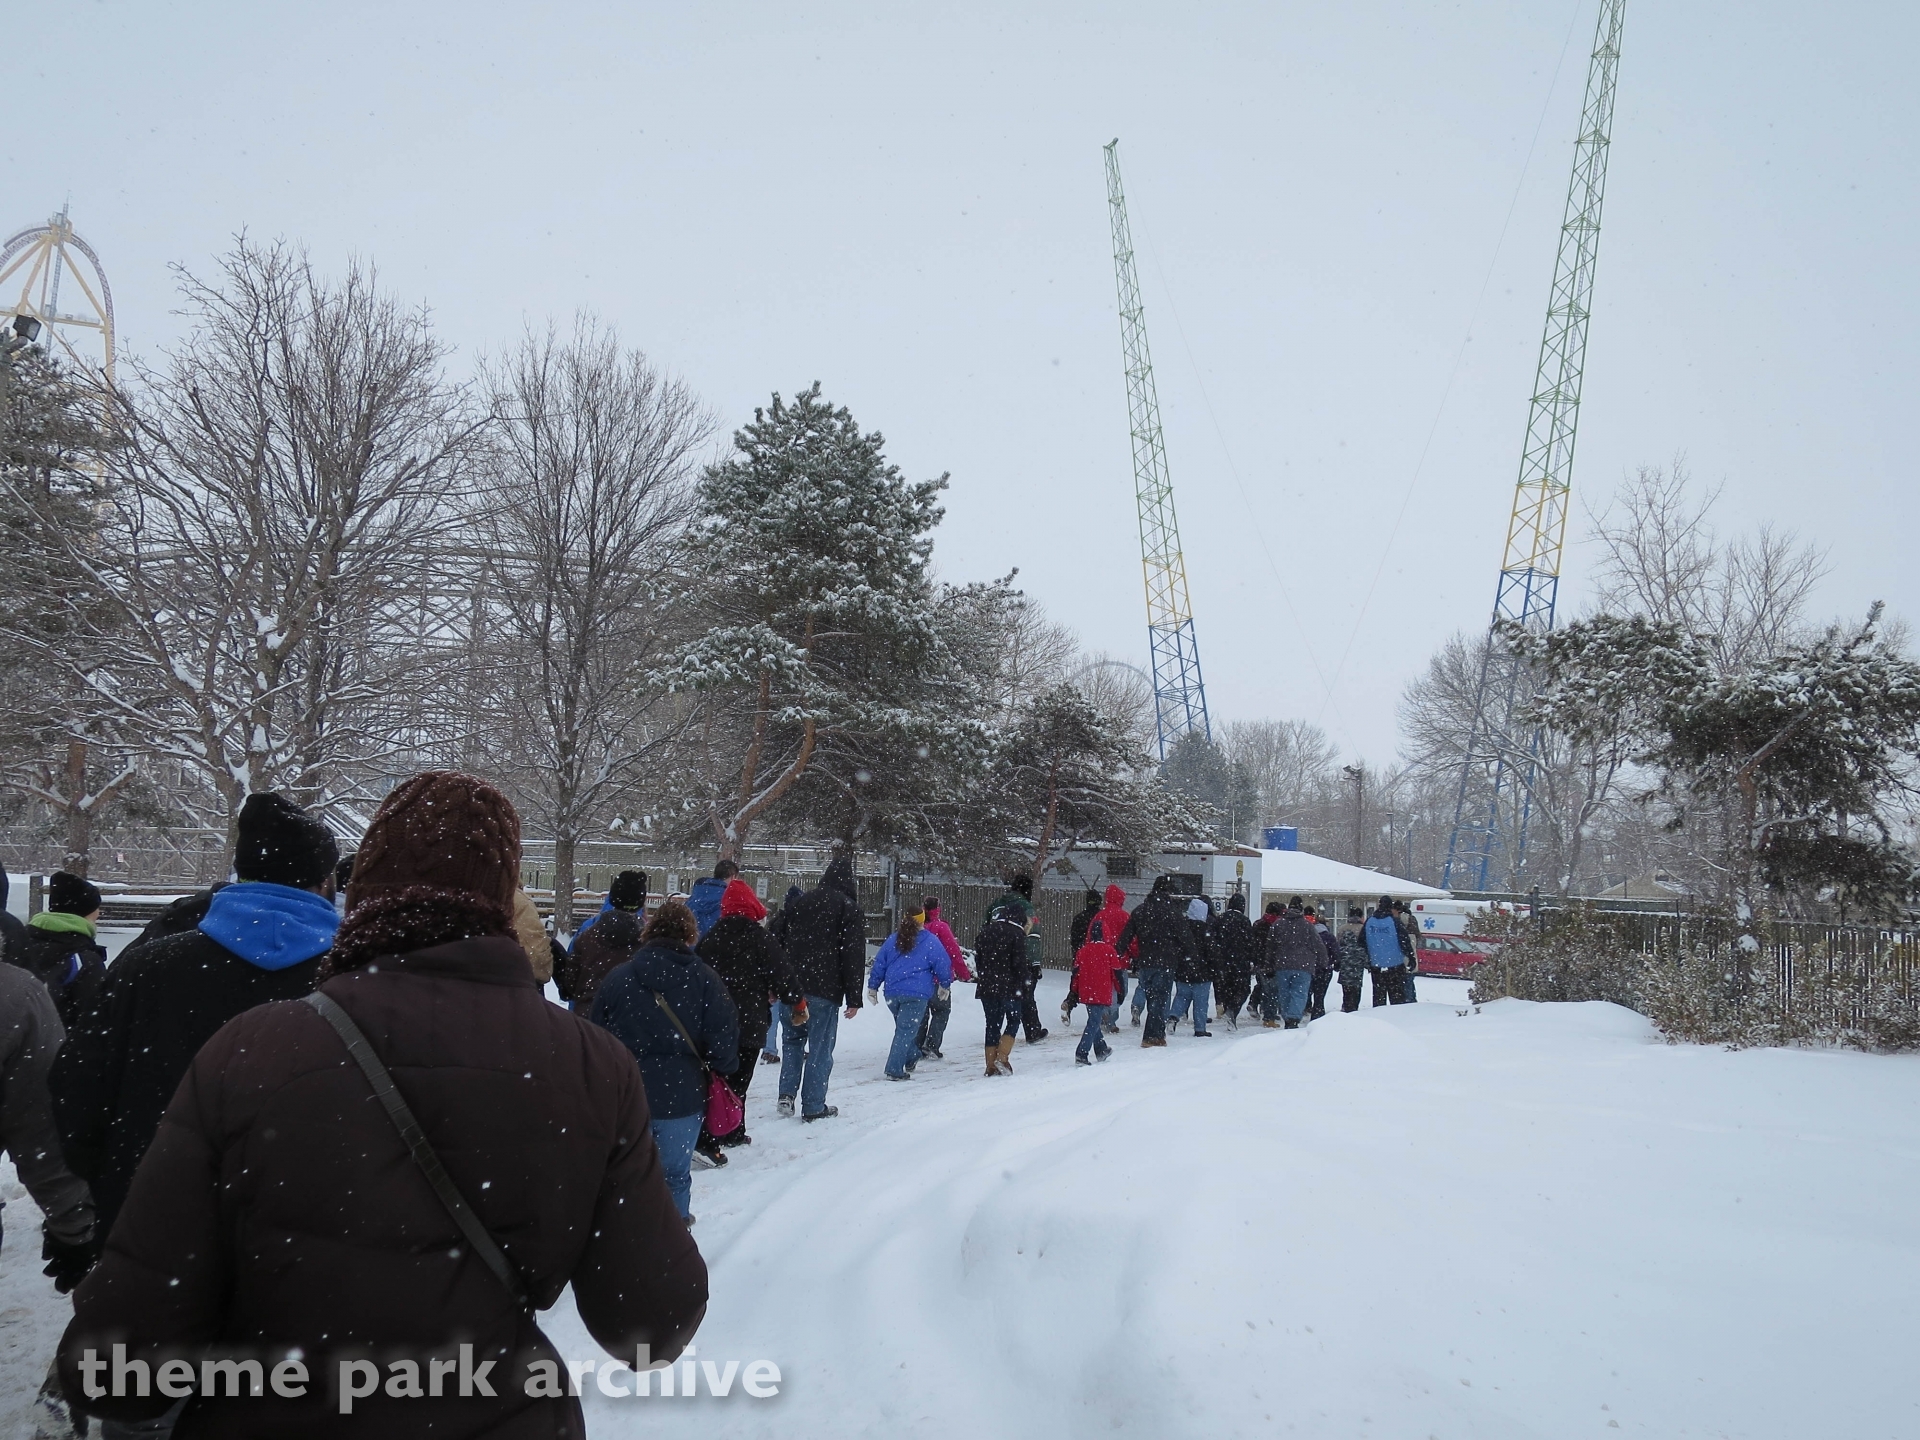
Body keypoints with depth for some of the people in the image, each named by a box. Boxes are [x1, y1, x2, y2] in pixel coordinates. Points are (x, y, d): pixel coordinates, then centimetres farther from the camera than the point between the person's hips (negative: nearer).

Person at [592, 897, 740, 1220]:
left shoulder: (617, 978, -3)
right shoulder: (704, 980, -8)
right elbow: (724, 1038, -9)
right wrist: (720, 1071, 10)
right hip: (682, 1096, -1)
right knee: (676, 1175, 13)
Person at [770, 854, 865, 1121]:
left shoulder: (798, 903, 13)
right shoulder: (849, 909, -1)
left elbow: (777, 942, 13)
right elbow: (854, 956, -5)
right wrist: (853, 998, -3)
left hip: (791, 987, 5)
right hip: (824, 990, -4)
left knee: (793, 1040, 19)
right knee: (820, 1049, 3)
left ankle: (787, 1094, 8)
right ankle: (813, 1107, 6)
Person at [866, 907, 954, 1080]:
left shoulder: (892, 940, 11)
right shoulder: (930, 942, -1)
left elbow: (879, 964, 13)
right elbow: (943, 965, 1)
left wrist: (872, 987, 20)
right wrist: (944, 985, 18)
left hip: (892, 993, 5)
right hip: (917, 994, -5)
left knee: (903, 1026, 22)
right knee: (906, 1031, -4)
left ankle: (911, 1059, 30)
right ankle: (894, 1070, -8)